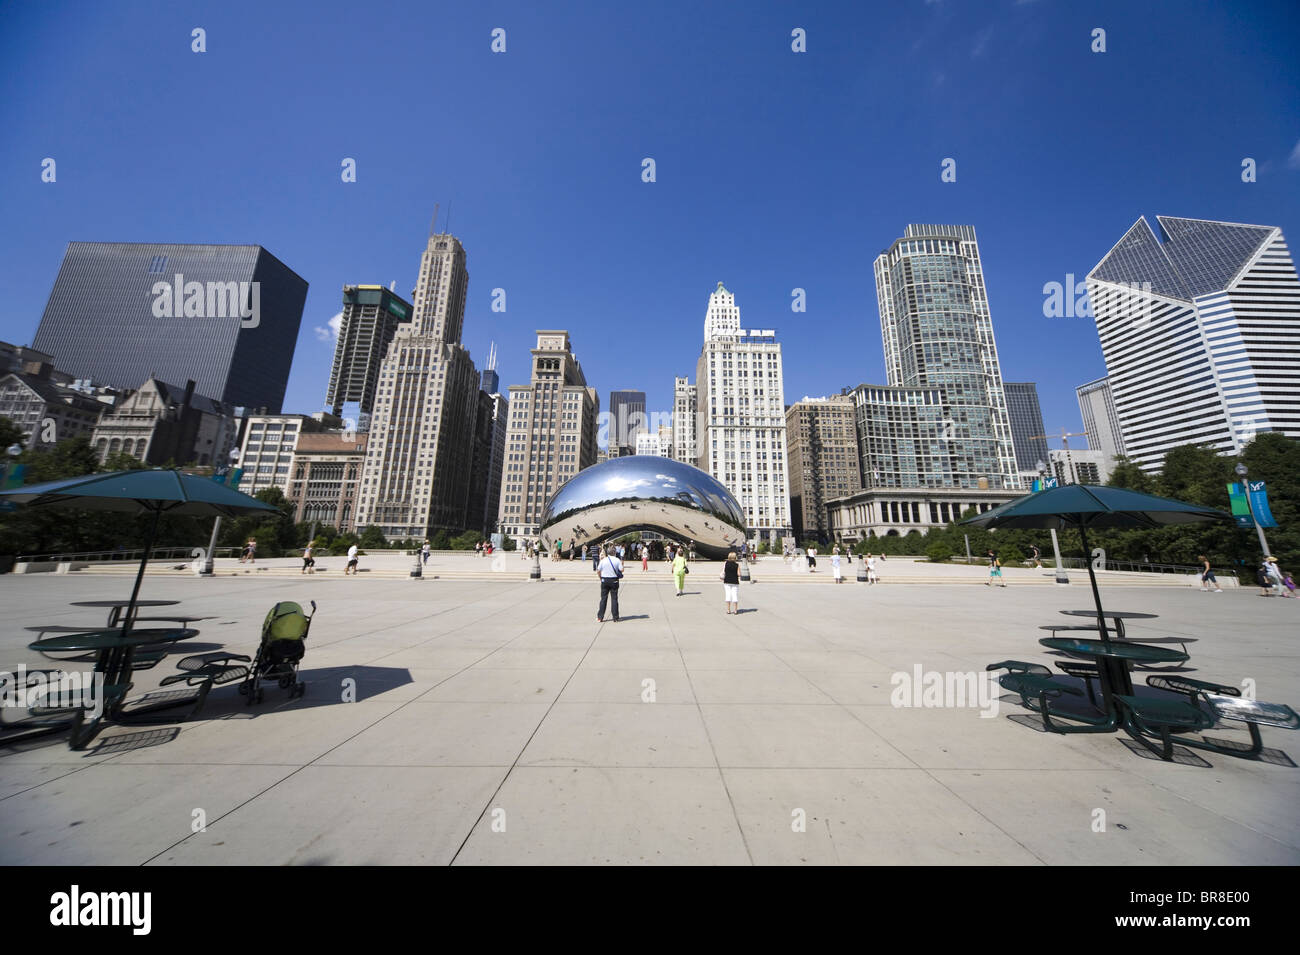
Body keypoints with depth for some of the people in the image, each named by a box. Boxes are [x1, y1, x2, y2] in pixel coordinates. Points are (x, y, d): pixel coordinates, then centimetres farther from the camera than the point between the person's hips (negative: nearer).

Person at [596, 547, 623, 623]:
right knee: (614, 599, 5)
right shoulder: (617, 560, -3)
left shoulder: (603, 560, 1)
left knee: (603, 599, 8)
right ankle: (615, 618, 7)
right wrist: (622, 564, 12)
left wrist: (600, 578, 18)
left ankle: (600, 617, 9)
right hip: (614, 580, -1)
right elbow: (621, 570, -6)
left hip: (604, 580, 1)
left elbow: (598, 571, 1)